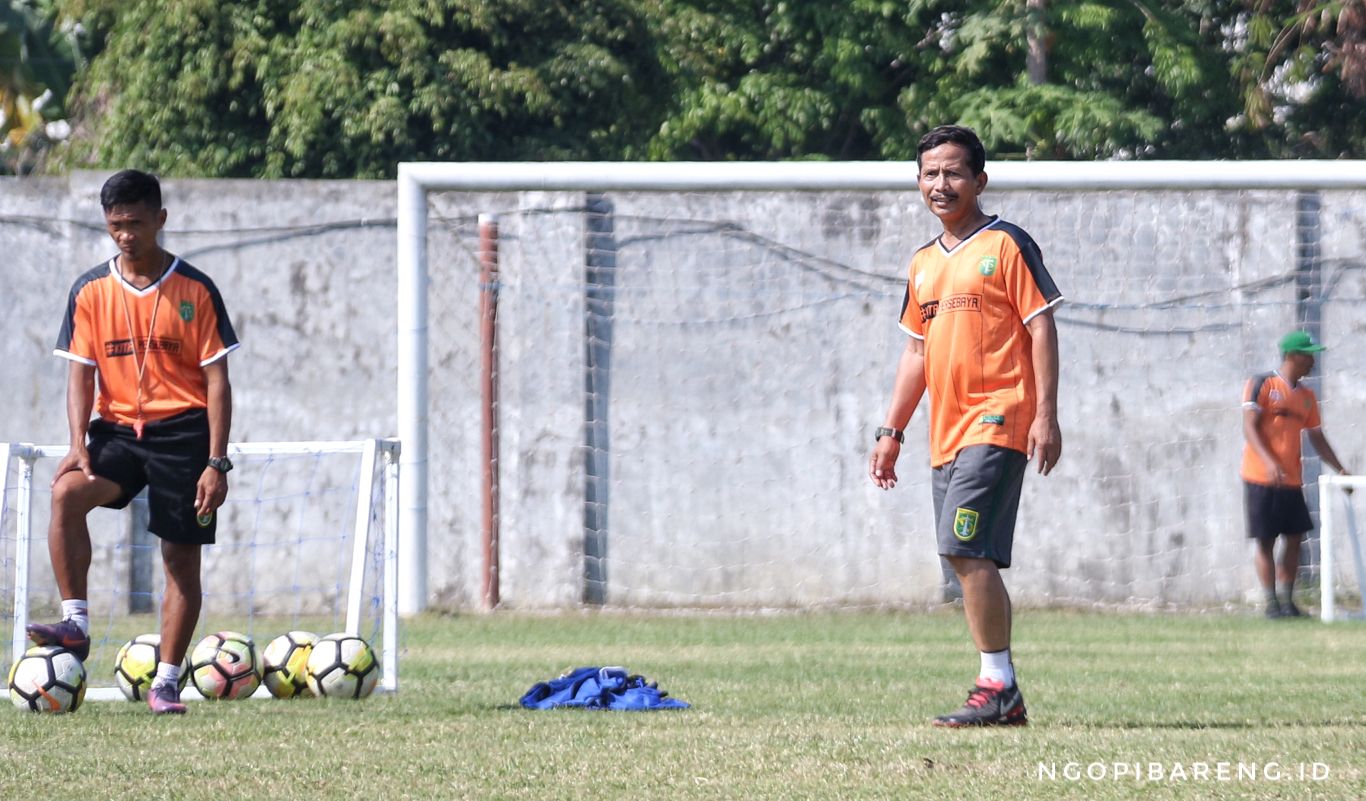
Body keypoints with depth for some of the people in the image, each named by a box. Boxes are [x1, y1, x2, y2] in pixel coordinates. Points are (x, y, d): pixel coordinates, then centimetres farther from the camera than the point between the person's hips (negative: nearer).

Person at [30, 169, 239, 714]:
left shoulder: (194, 291, -3)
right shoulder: (91, 291, 3)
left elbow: (217, 380, -3)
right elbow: (80, 373, 2)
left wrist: (216, 463, -10)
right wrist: (79, 443, -15)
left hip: (183, 430, -1)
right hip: (117, 428, 1)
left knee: (182, 557, -1)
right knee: (67, 493, -28)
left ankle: (166, 682, 8)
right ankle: (75, 624, -25)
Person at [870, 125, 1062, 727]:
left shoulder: (1006, 245, -3)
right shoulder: (924, 264, 19)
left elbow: (1041, 328, -7)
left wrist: (1045, 414, -14)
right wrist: (891, 432, 21)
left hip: (997, 423, -8)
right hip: (946, 432, 8)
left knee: (966, 549, -18)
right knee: (969, 558, 7)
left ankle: (997, 686, -15)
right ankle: (1004, 696, 11)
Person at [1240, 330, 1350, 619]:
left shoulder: (1307, 396, 13)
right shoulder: (1261, 385, -6)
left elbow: (1316, 437, 18)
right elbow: (1249, 427, -14)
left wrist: (1340, 469, 9)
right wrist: (1269, 462, -28)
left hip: (1291, 481, 6)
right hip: (1261, 477, -6)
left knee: (1295, 539, 2)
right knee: (1265, 541, -2)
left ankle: (1287, 601, 9)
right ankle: (1271, 603, 1)